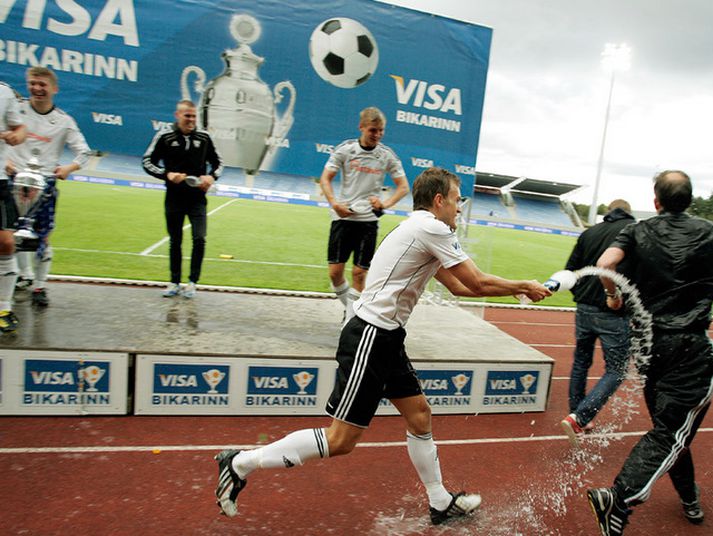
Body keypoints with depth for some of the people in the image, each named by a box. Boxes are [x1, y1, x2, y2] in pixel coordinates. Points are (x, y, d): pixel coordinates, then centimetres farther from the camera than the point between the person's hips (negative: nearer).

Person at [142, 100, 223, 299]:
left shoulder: (204, 137, 3)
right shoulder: (164, 136, -3)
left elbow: (218, 162, 13)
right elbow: (147, 162, 0)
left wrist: (212, 177, -8)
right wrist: (167, 174, -16)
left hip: (197, 198, 1)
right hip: (174, 198, 0)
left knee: (199, 239, -10)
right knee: (175, 241, 9)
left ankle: (192, 282, 7)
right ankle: (175, 283, 23)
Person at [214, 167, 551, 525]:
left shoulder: (421, 228, 17)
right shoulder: (432, 228, -12)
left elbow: (459, 286, 22)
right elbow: (478, 283, -9)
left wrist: (518, 289, 20)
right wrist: (523, 287, 9)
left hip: (386, 339, 11)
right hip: (369, 337, -10)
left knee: (419, 416, 17)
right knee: (341, 441, -4)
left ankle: (441, 504, 34)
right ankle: (241, 463, 6)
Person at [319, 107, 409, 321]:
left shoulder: (388, 155, 1)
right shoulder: (345, 149, -1)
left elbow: (403, 186, 5)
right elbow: (325, 178, 2)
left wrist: (386, 204, -13)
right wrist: (334, 203, -15)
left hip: (369, 219, 0)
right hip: (343, 217, 0)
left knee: (359, 273, -1)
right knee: (335, 272, -1)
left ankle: (351, 320, 12)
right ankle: (349, 306, 24)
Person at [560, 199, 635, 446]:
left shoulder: (589, 233, 7)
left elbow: (569, 271, 7)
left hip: (584, 309, 5)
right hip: (614, 314, -4)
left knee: (581, 363, 18)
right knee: (615, 371, 7)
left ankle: (579, 419, 30)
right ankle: (577, 418, -6)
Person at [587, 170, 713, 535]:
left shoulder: (638, 231, 3)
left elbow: (605, 263, -13)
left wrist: (613, 296, 4)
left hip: (649, 340, 3)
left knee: (668, 425, 18)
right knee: (670, 432, -5)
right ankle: (620, 500, -20)